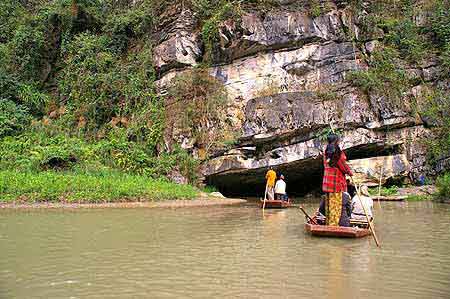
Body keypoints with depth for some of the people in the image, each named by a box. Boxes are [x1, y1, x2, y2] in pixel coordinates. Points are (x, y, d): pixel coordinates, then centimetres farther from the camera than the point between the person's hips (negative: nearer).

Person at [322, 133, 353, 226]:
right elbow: (343, 166, -11)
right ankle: (333, 225, -1)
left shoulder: (326, 152, 8)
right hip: (336, 182, -7)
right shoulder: (338, 153, -14)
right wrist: (349, 172, 7)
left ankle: (328, 223, 21)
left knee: (328, 203, 14)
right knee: (336, 204, -2)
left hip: (327, 181, 8)